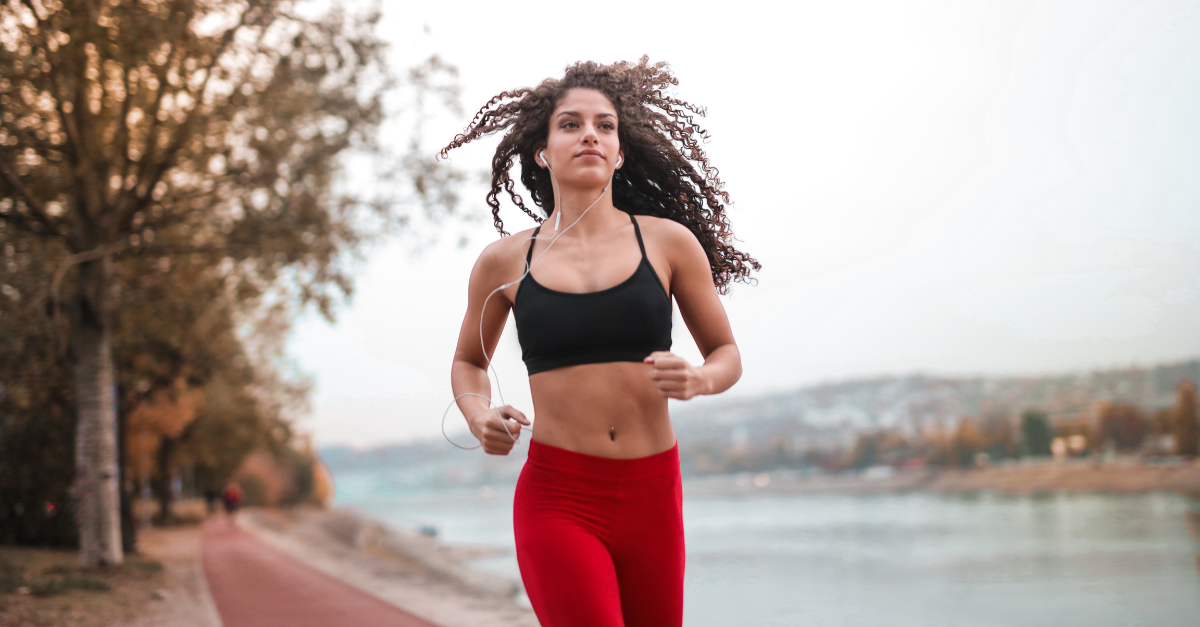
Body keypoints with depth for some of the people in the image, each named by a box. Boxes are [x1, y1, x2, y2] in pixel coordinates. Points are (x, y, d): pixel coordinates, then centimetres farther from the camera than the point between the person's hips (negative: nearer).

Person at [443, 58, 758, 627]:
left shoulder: (668, 242, 3)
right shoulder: (504, 263, 5)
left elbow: (726, 355, 13)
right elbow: (468, 361, 21)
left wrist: (698, 379, -10)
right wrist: (478, 416, 0)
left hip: (651, 496, 2)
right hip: (557, 499, -2)